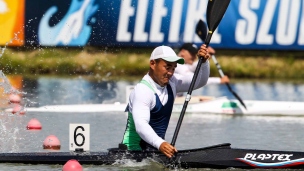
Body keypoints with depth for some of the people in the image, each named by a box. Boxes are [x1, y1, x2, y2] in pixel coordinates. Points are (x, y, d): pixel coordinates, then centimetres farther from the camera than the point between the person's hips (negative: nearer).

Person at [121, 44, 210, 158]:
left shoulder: (171, 82, 9)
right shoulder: (142, 90, -19)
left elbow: (199, 82, 13)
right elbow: (140, 125, -33)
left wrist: (204, 62, -9)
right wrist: (160, 144, -50)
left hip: (157, 147, 9)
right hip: (135, 149, -9)